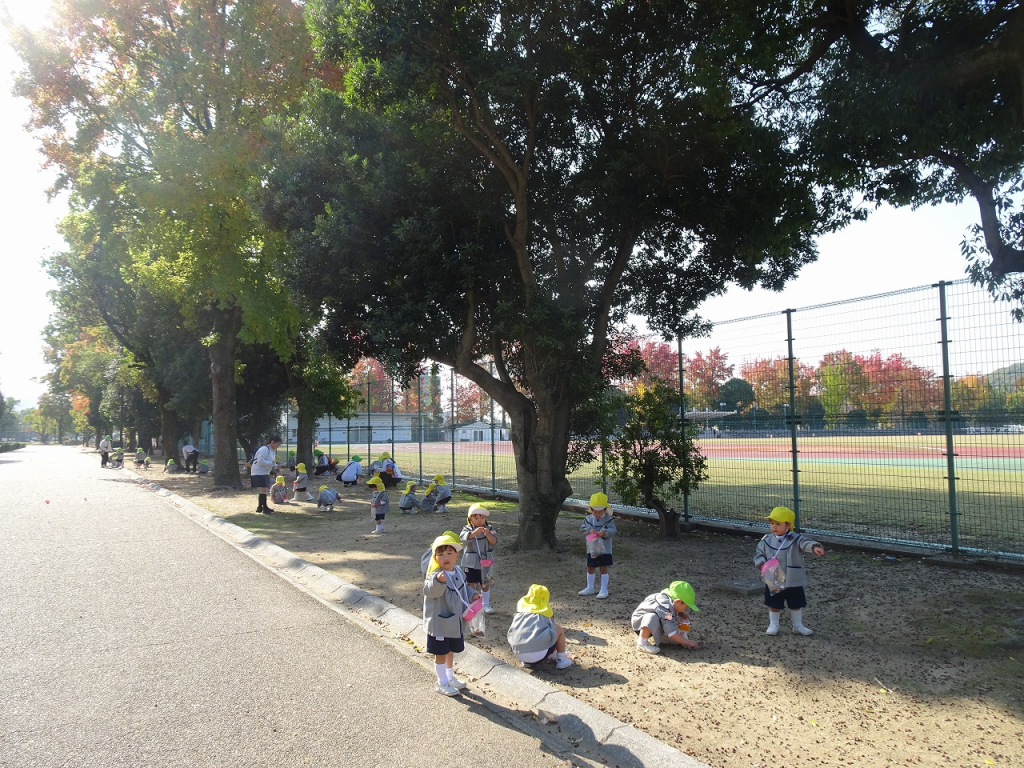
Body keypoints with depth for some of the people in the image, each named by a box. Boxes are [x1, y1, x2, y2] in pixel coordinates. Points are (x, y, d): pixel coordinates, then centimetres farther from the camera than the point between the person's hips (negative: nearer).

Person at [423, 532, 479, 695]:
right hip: (439, 623, -7)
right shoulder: (435, 575, -24)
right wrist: (439, 581, -60)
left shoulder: (459, 572, 1)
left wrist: (472, 596, 5)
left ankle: (450, 677, 42)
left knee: (451, 651, 23)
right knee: (441, 653, 7)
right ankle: (442, 683, 24)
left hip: (456, 622, 7)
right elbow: (430, 591, -43)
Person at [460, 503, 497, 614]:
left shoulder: (489, 529, -2)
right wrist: (474, 533, -45)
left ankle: (486, 604, 27)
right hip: (470, 563, -2)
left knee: (485, 584, 12)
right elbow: (463, 539, -28)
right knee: (472, 584, 8)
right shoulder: (467, 529, -7)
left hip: (485, 562, 2)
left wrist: (487, 534, -33)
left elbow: (494, 541, -14)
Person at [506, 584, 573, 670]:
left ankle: (526, 661, 23)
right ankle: (562, 660, 25)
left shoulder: (521, 602, 19)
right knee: (559, 630, 21)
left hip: (519, 654, 3)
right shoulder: (546, 607, 16)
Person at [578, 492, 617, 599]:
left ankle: (604, 590, 11)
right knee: (590, 568, 14)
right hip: (592, 548, 4)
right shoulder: (588, 519, -1)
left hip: (604, 549, -4)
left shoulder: (608, 519, -10)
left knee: (603, 568, 1)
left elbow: (613, 530, -16)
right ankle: (590, 588, 30)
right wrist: (589, 530, -23)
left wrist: (605, 532, -32)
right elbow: (583, 527, -5)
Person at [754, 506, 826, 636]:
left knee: (796, 604, 15)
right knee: (774, 604, 12)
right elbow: (759, 553, 3)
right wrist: (761, 564, -16)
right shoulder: (767, 540, -3)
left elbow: (805, 543, -32)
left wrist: (815, 547, -53)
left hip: (793, 581, -1)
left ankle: (798, 626, 33)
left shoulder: (796, 539, -12)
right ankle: (773, 625, 29)